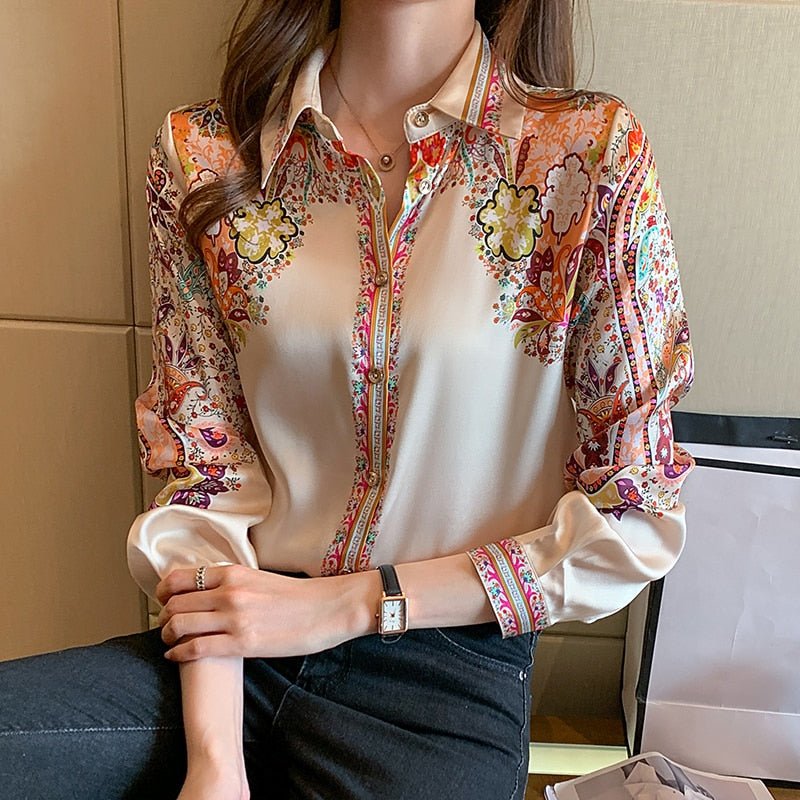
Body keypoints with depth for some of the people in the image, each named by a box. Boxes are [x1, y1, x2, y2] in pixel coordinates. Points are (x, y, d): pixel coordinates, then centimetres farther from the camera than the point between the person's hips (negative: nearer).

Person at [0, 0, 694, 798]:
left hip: (448, 671, -1)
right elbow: (201, 469, 0)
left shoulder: (593, 155, -7)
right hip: (236, 655, 2)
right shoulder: (204, 154, 1)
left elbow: (636, 521, -6)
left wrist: (348, 602, -10)